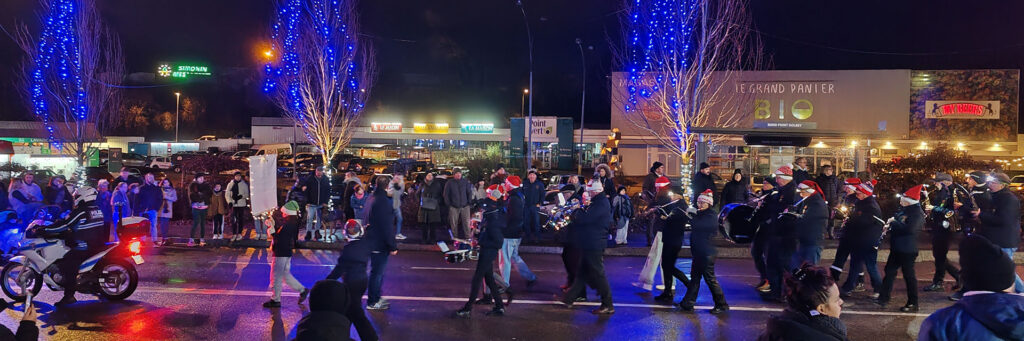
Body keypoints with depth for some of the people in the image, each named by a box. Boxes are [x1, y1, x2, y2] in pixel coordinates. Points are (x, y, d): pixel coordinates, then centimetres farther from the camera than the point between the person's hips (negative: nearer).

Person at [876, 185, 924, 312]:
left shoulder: (917, 214, -16)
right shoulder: (904, 210, 10)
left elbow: (909, 229, -30)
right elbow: (898, 222, 26)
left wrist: (894, 222, -19)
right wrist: (890, 225, 4)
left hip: (907, 250, -9)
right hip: (897, 248, 9)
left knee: (909, 275, 1)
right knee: (889, 271, 11)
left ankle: (913, 303, 12)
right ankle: (883, 298, 18)